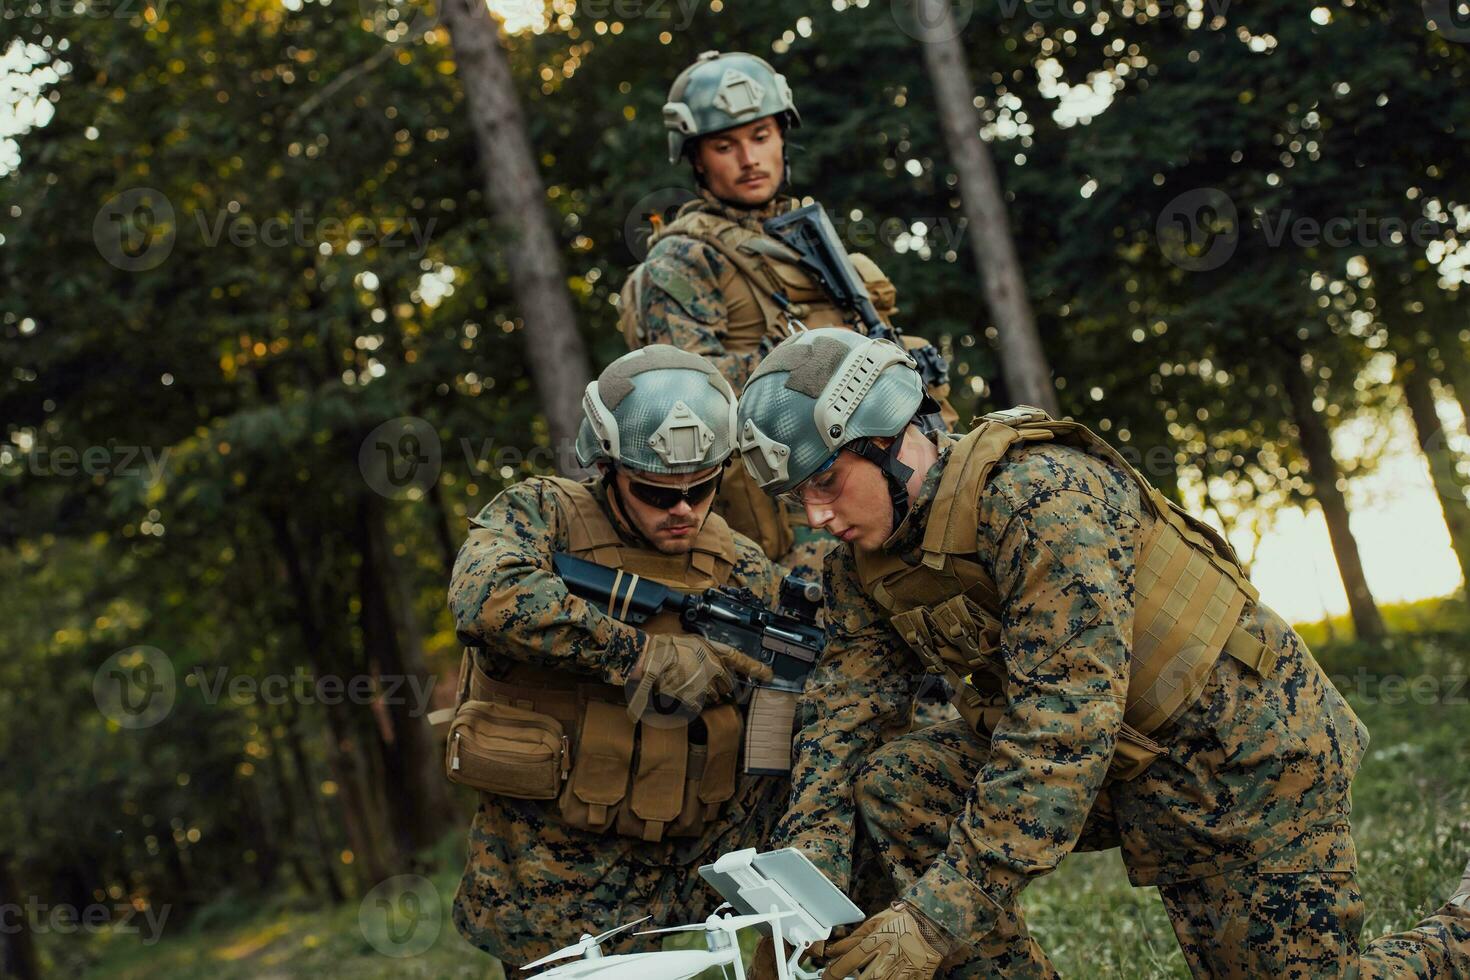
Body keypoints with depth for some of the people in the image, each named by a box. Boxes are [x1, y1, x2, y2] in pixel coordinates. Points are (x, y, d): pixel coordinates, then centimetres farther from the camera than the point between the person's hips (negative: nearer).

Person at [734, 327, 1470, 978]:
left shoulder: (1037, 491, -28)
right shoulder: (863, 568, -2)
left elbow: (1069, 717, -35)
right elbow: (840, 716, -5)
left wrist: (936, 917, -39)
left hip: (1243, 754, -7)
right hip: (1121, 766, 7)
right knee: (893, 782, -12)